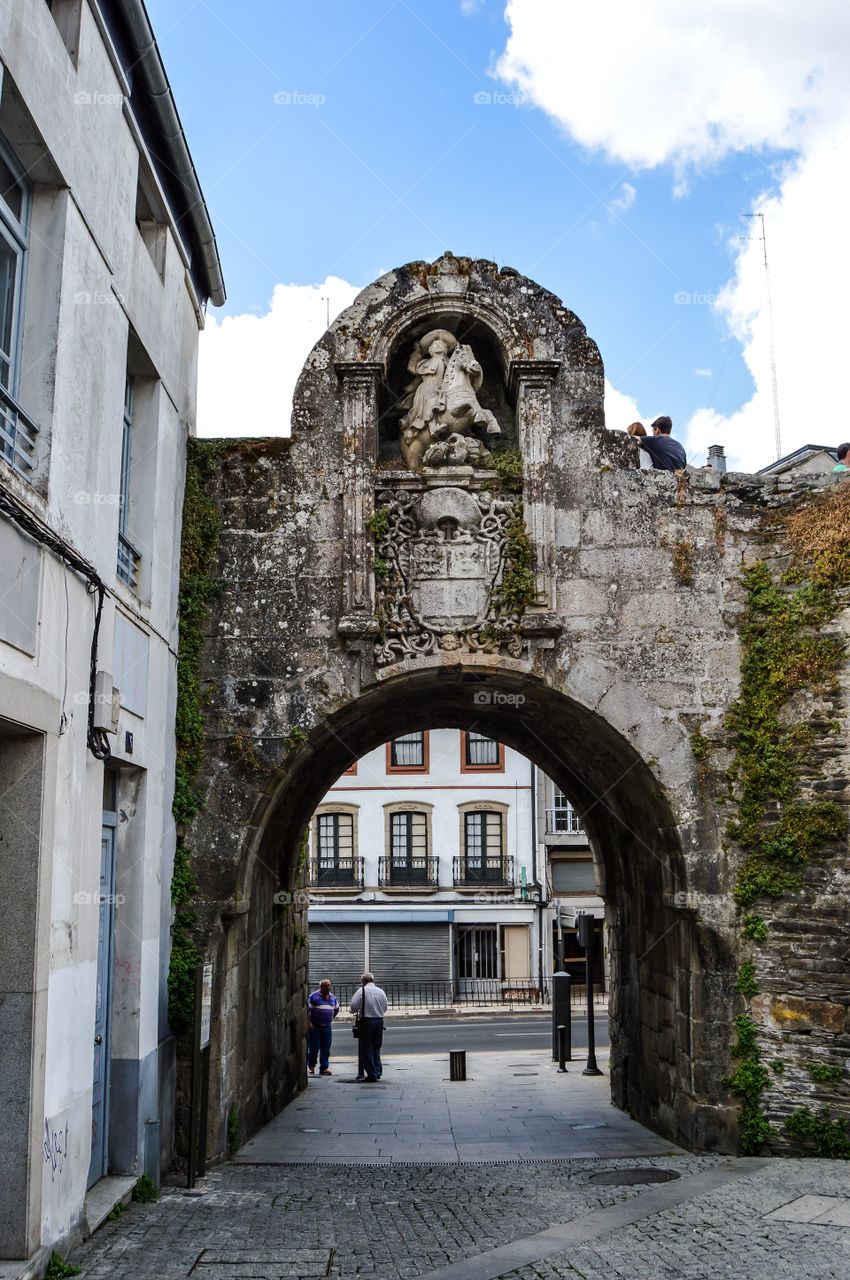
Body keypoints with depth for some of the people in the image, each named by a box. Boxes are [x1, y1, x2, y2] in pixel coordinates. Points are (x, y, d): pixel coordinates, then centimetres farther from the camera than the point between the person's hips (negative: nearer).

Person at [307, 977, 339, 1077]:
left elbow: (336, 1009, 26)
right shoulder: (313, 996, -7)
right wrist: (309, 1023, -12)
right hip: (315, 1027, -5)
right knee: (314, 1048, -2)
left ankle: (324, 1068, 6)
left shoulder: (333, 997, 10)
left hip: (327, 1026, 5)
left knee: (326, 1049, 2)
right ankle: (311, 1066, 18)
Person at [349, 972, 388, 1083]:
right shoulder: (381, 991, 6)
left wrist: (356, 1011, 10)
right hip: (379, 1021, 5)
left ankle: (371, 1075, 2)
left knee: (366, 1049, 3)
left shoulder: (361, 991, -7)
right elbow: (385, 1008, 11)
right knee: (376, 1048, 17)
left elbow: (353, 1007, -11)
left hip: (366, 1021, -5)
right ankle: (377, 1072, 17)